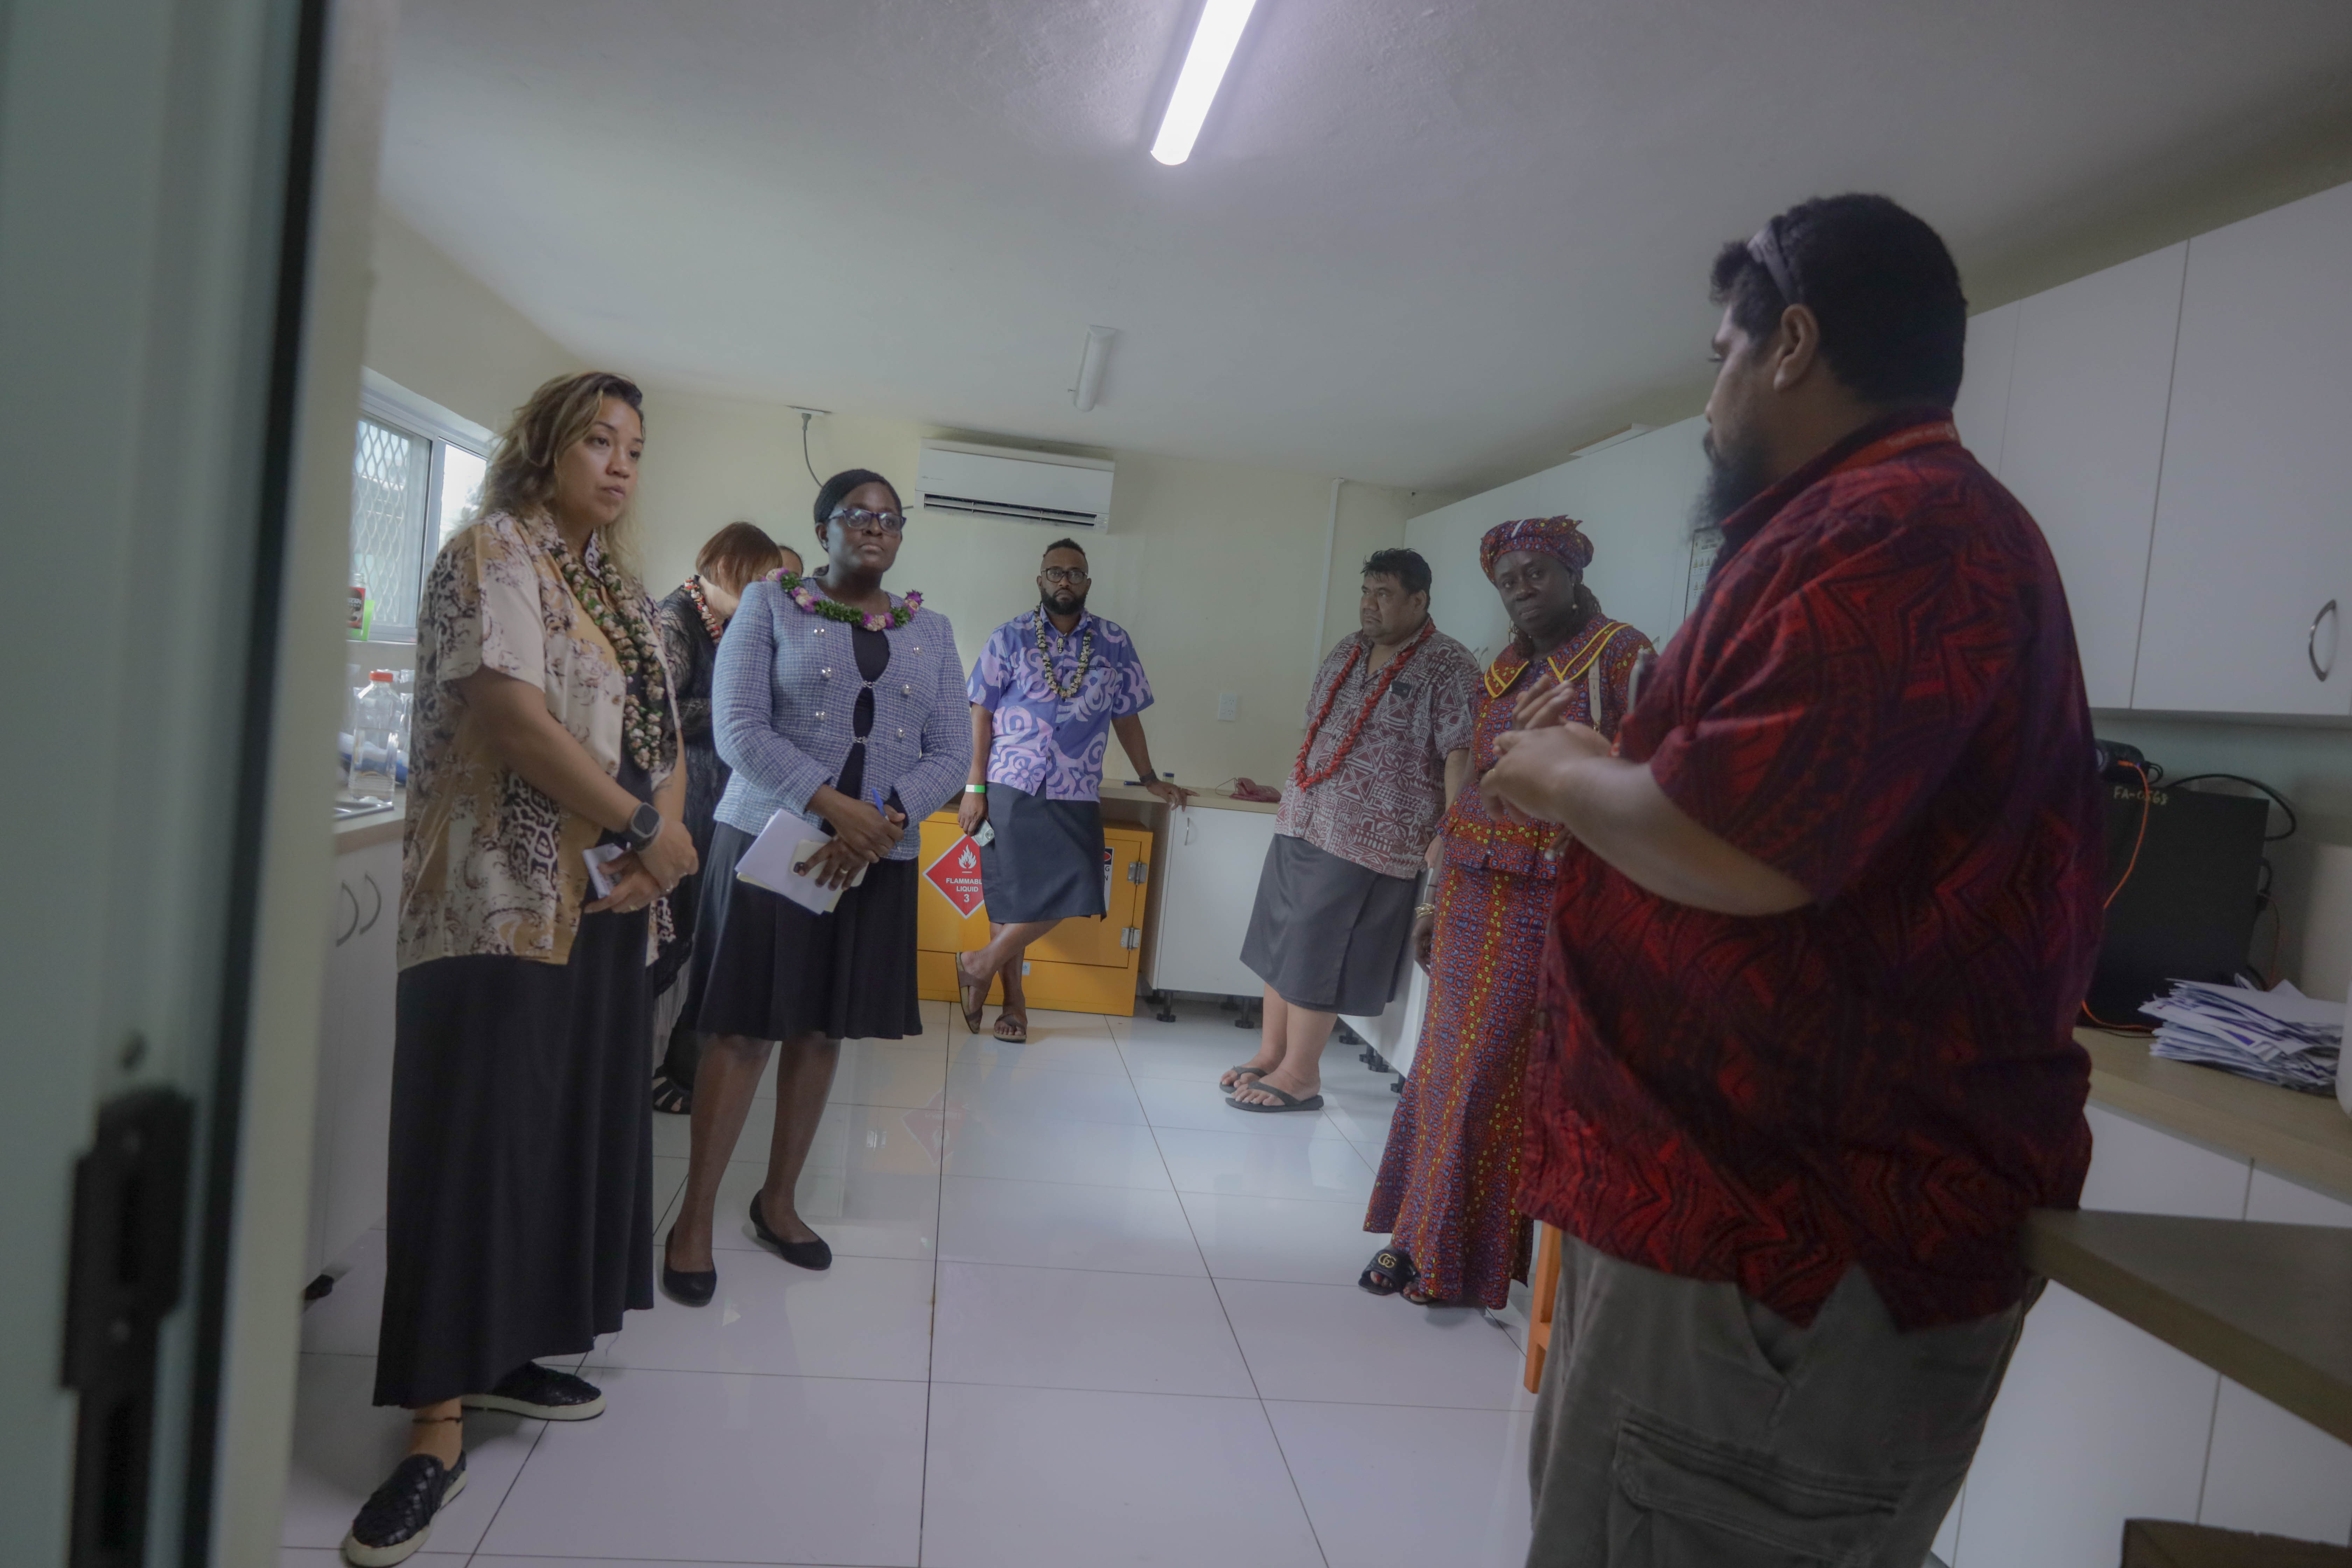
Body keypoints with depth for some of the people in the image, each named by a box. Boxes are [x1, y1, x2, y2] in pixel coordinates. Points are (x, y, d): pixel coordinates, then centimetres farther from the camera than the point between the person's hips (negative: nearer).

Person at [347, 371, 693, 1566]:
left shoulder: (622, 592, 19)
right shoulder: (493, 553, -5)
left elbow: (664, 738, 15)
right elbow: (513, 716, -18)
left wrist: (665, 842, -5)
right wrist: (645, 829, -13)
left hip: (607, 912, 8)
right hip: (500, 907, -8)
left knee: (571, 1134, 11)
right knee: (473, 1144, -6)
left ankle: (501, 1354, 25)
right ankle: (436, 1427, 1)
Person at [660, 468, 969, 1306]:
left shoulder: (930, 631, 10)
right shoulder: (770, 603, 1)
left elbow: (951, 755, 3)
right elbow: (739, 728, -9)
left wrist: (882, 823, -15)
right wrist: (833, 806, -21)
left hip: (877, 858, 3)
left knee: (822, 1029, 10)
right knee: (744, 1028, -2)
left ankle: (779, 1200, 25)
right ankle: (694, 1216, 10)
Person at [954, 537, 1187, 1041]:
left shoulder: (1115, 643, 7)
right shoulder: (1010, 637, 3)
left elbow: (1126, 716, 15)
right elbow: (982, 712, 3)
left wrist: (1150, 780, 17)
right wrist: (974, 787, -3)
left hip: (1075, 792, 2)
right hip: (1011, 786, -2)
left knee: (1072, 890, -10)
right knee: (1010, 895, 0)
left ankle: (982, 965, 6)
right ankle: (1014, 1000, 16)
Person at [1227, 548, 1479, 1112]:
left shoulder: (1448, 668, -11)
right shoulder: (1347, 652, 12)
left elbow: (1461, 754, -18)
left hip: (1366, 839, -7)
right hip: (1300, 823, 7)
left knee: (1315, 958, -2)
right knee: (1279, 944, 13)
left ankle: (1299, 1075, 11)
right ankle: (1270, 1054, 26)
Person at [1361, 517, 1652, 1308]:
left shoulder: (1624, 657, -6)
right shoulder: (1501, 673, 15)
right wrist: (1438, 899, 17)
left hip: (1553, 900, -7)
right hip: (1474, 889, 7)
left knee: (1497, 1073, -1)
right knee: (1446, 1060, 11)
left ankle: (1467, 1258, 14)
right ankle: (1423, 1237, 24)